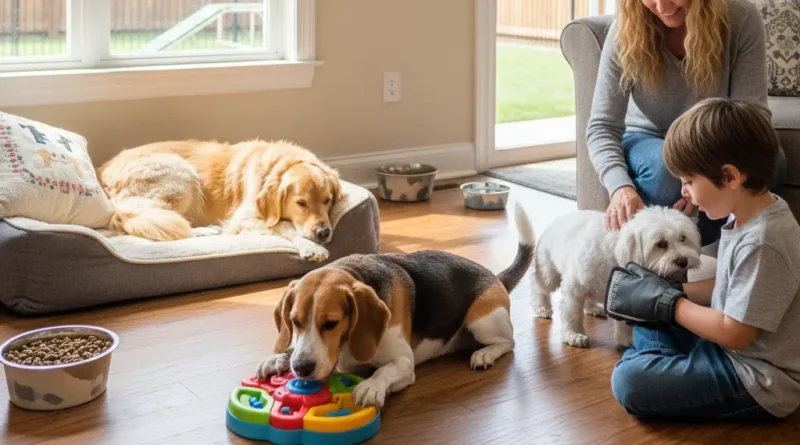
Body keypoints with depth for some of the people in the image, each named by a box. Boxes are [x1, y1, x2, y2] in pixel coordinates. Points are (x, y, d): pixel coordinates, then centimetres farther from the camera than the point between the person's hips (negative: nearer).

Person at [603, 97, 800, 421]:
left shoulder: (763, 243, -28)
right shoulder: (750, 215, 1)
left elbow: (734, 333, -24)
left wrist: (668, 303, -12)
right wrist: (674, 291, -1)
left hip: (759, 384, -10)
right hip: (729, 348, 10)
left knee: (630, 382, -24)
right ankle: (663, 364, -1)